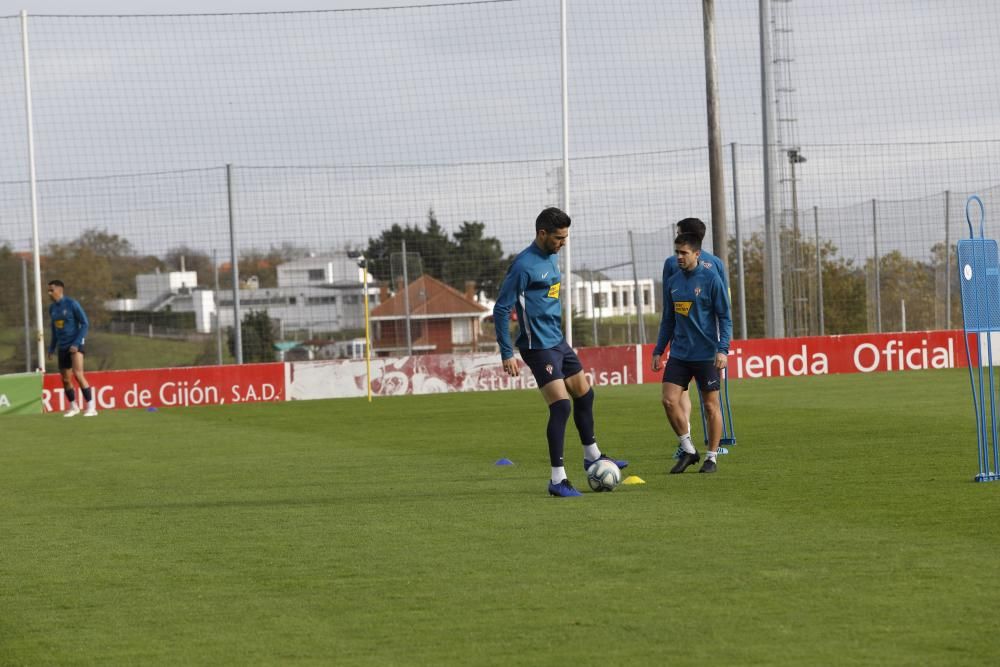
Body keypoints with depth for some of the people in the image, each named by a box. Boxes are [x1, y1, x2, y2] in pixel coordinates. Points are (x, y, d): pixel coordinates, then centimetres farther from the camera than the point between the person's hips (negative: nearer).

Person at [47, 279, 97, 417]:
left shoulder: (72, 304, -10)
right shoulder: (52, 308, 10)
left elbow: (85, 324, -10)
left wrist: (77, 344, -18)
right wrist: (52, 348, 18)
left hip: (75, 346, -7)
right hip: (62, 347, 7)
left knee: (78, 374, -20)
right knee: (65, 379, 8)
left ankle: (91, 407, -17)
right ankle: (73, 407, 25)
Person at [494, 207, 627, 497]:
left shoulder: (551, 258, 9)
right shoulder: (524, 265, -19)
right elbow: (501, 309, -17)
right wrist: (507, 354, -18)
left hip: (558, 341, 9)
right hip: (538, 347, -9)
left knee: (584, 394, 19)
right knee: (561, 406, -13)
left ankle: (592, 456, 38)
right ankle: (557, 480, -9)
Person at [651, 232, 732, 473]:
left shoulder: (710, 279, -7)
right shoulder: (673, 282, 9)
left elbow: (725, 318, -6)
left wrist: (723, 349, -16)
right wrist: (658, 350, 14)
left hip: (706, 355, -5)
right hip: (679, 354, 5)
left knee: (711, 405, 2)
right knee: (669, 400, -6)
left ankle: (711, 457, 13)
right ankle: (688, 451, 8)